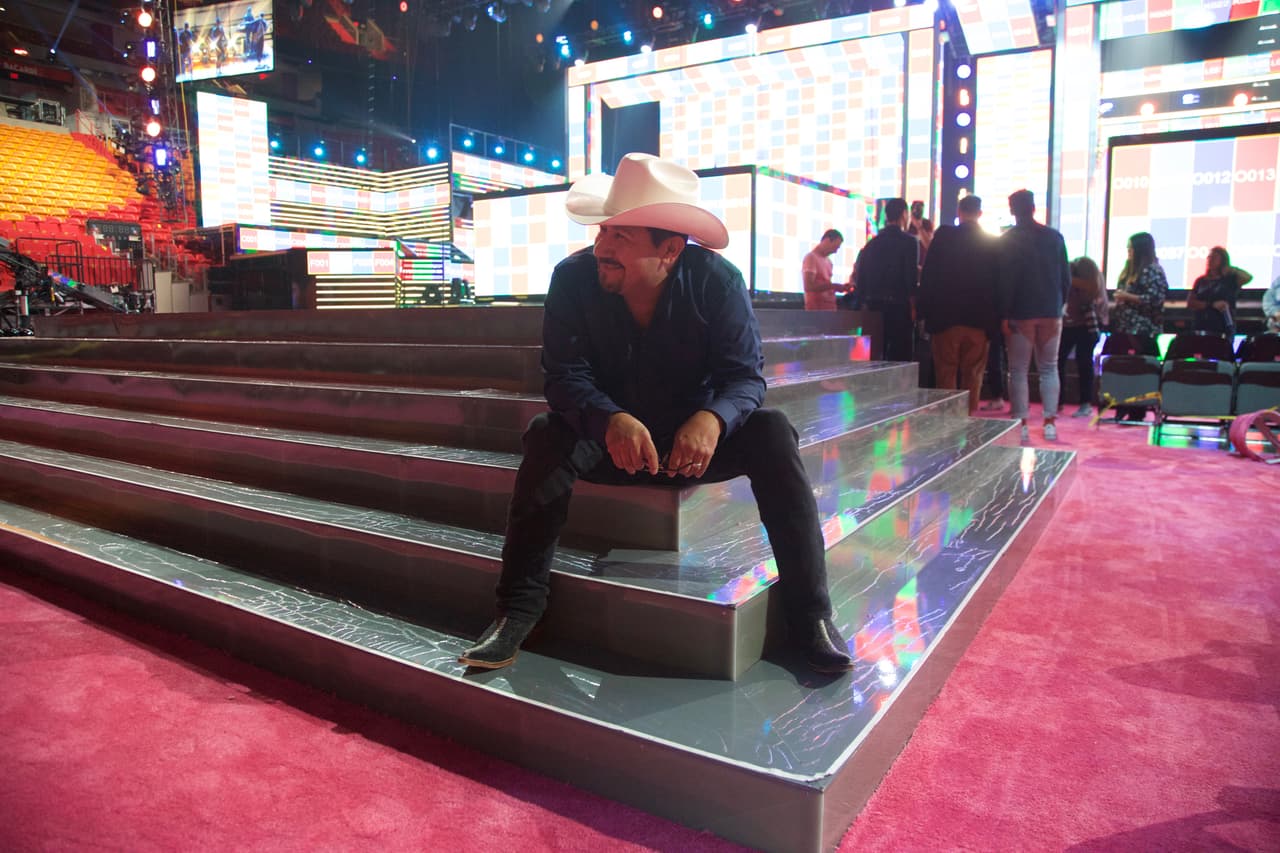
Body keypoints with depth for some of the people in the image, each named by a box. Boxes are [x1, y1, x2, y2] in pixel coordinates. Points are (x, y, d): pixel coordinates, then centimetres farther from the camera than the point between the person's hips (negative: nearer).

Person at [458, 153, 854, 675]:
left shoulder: (717, 280, -16)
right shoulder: (574, 279, -14)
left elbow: (745, 375, -19)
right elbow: (565, 374, -20)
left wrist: (712, 419, -44)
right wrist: (610, 421, -42)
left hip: (696, 440, 0)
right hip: (608, 439, 1)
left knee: (772, 433, -27)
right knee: (547, 435, -28)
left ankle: (809, 613, -21)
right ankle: (518, 610, -23)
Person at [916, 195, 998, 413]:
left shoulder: (943, 236, -3)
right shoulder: (992, 242, 1)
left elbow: (928, 275, -4)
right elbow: (997, 281, 3)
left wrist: (925, 311, 1)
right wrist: (995, 318, 9)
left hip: (945, 316, -1)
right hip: (979, 320, 1)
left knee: (945, 375, 6)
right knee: (973, 375, 8)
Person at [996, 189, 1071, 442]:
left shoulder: (1007, 240, -5)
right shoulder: (1055, 237, 6)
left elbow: (1004, 281, -9)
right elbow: (1066, 278, 8)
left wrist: (1003, 315, -6)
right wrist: (1058, 305, 17)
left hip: (1020, 314, -3)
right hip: (1051, 313, 3)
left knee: (1018, 371, 1)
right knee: (1049, 369, 10)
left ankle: (1021, 423, -2)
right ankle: (1050, 422, 7)